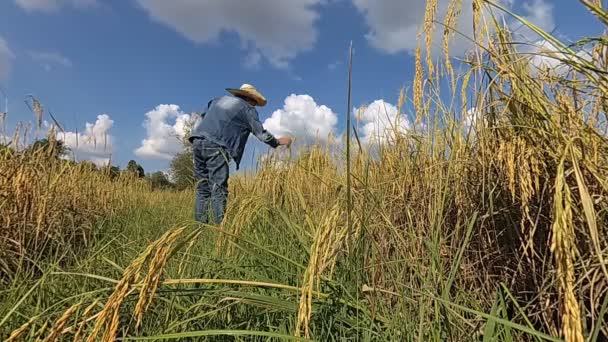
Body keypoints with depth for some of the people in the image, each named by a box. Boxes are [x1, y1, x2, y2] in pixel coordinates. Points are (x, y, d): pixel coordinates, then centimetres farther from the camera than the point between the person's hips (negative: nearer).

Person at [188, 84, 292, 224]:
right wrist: (278, 141, 24)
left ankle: (200, 225, 7)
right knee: (218, 189, -8)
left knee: (202, 189, 8)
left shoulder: (220, 99, 28)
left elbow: (201, 119, 30)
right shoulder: (247, 108, 10)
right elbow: (261, 133, 11)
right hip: (215, 145, -7)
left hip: (197, 141, 7)